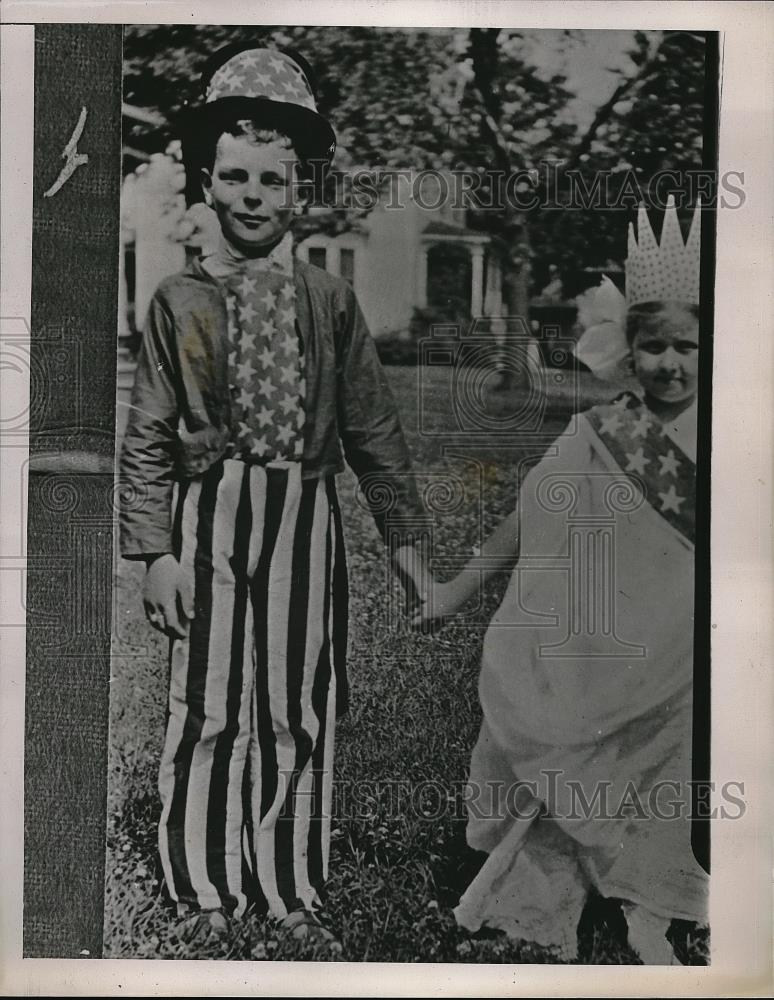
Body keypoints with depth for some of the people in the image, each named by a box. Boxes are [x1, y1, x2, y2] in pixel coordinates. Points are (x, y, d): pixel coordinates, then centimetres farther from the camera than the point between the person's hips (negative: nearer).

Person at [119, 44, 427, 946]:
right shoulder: (178, 300, 3)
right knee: (209, 707, 5)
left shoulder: (329, 300, 6)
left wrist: (400, 532, 7)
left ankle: (292, 890, 24)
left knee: (300, 708, 8)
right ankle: (206, 890, 23)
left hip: (304, 513, 1)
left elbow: (371, 424, 9)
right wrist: (154, 550, -4)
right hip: (210, 512, -1)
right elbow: (147, 438, 2)